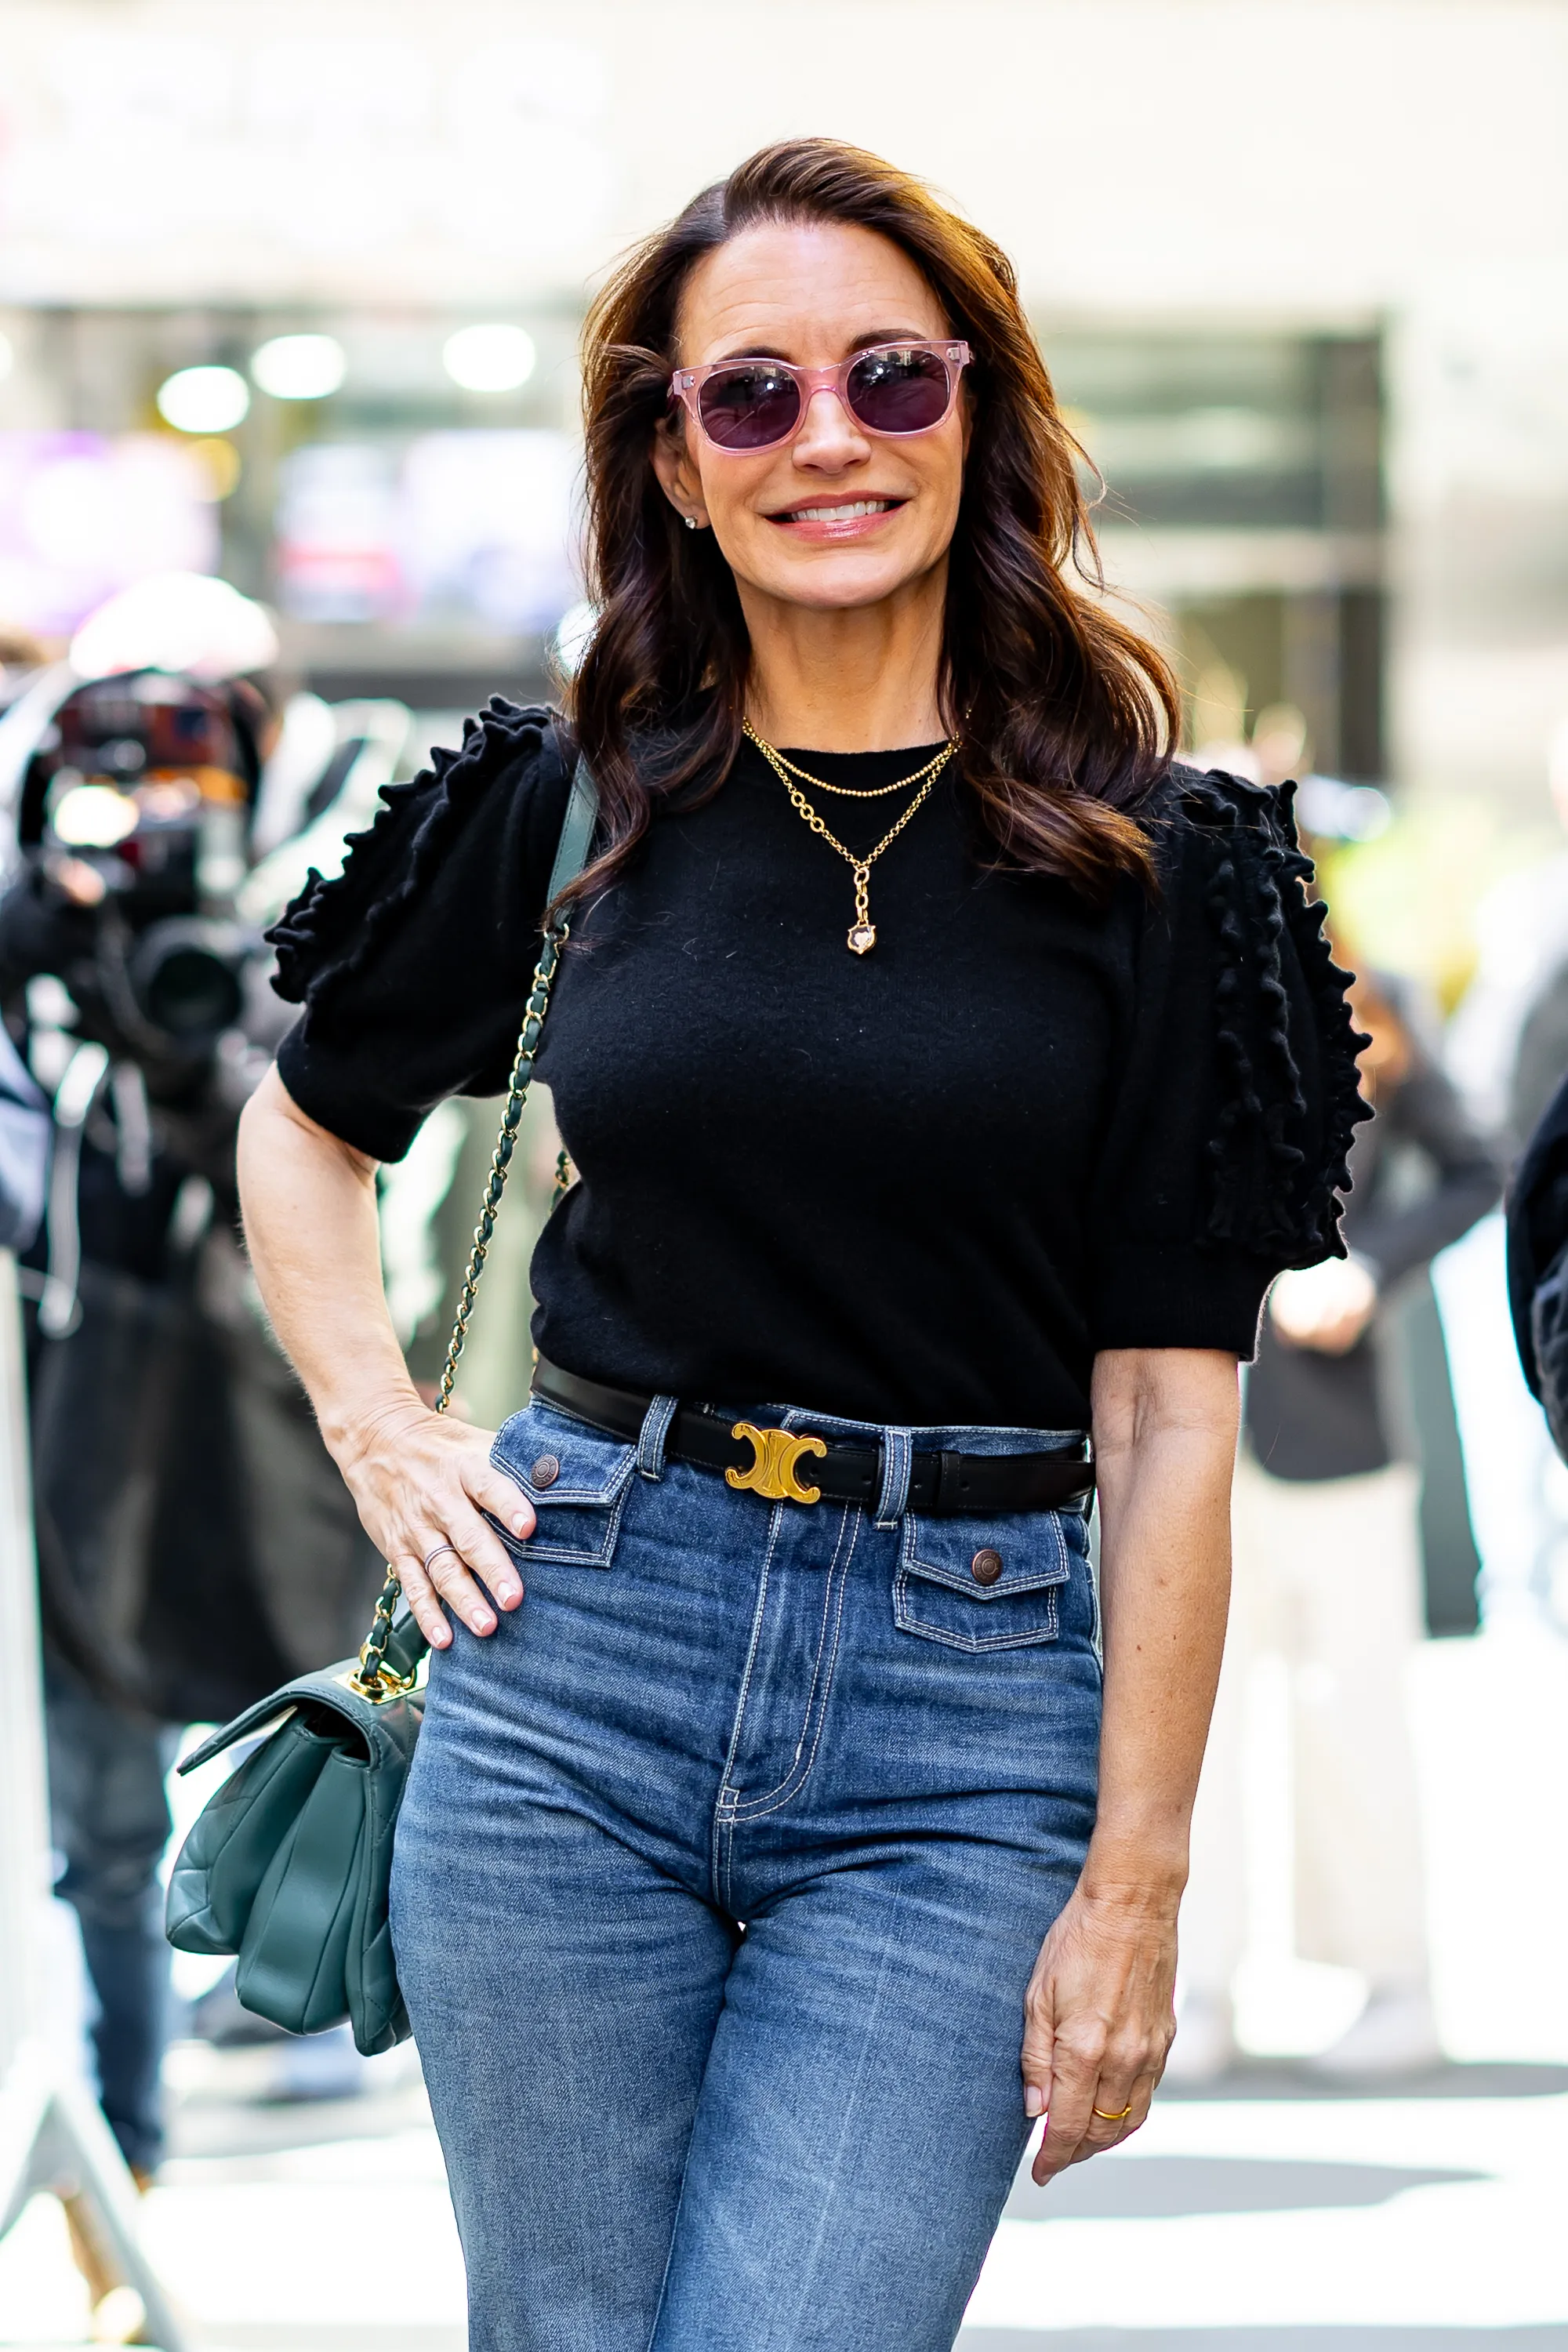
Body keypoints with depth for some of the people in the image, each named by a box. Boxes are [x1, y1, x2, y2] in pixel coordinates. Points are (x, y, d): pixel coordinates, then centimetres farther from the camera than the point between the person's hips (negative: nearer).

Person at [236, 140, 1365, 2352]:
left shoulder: (1144, 860, -1)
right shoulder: (568, 805, 5)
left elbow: (1170, 1413, -2)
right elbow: (306, 1126, 23)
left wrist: (1136, 1881, -5)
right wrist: (383, 1439, 8)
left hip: (964, 1721, -2)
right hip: (574, 1668, 2)